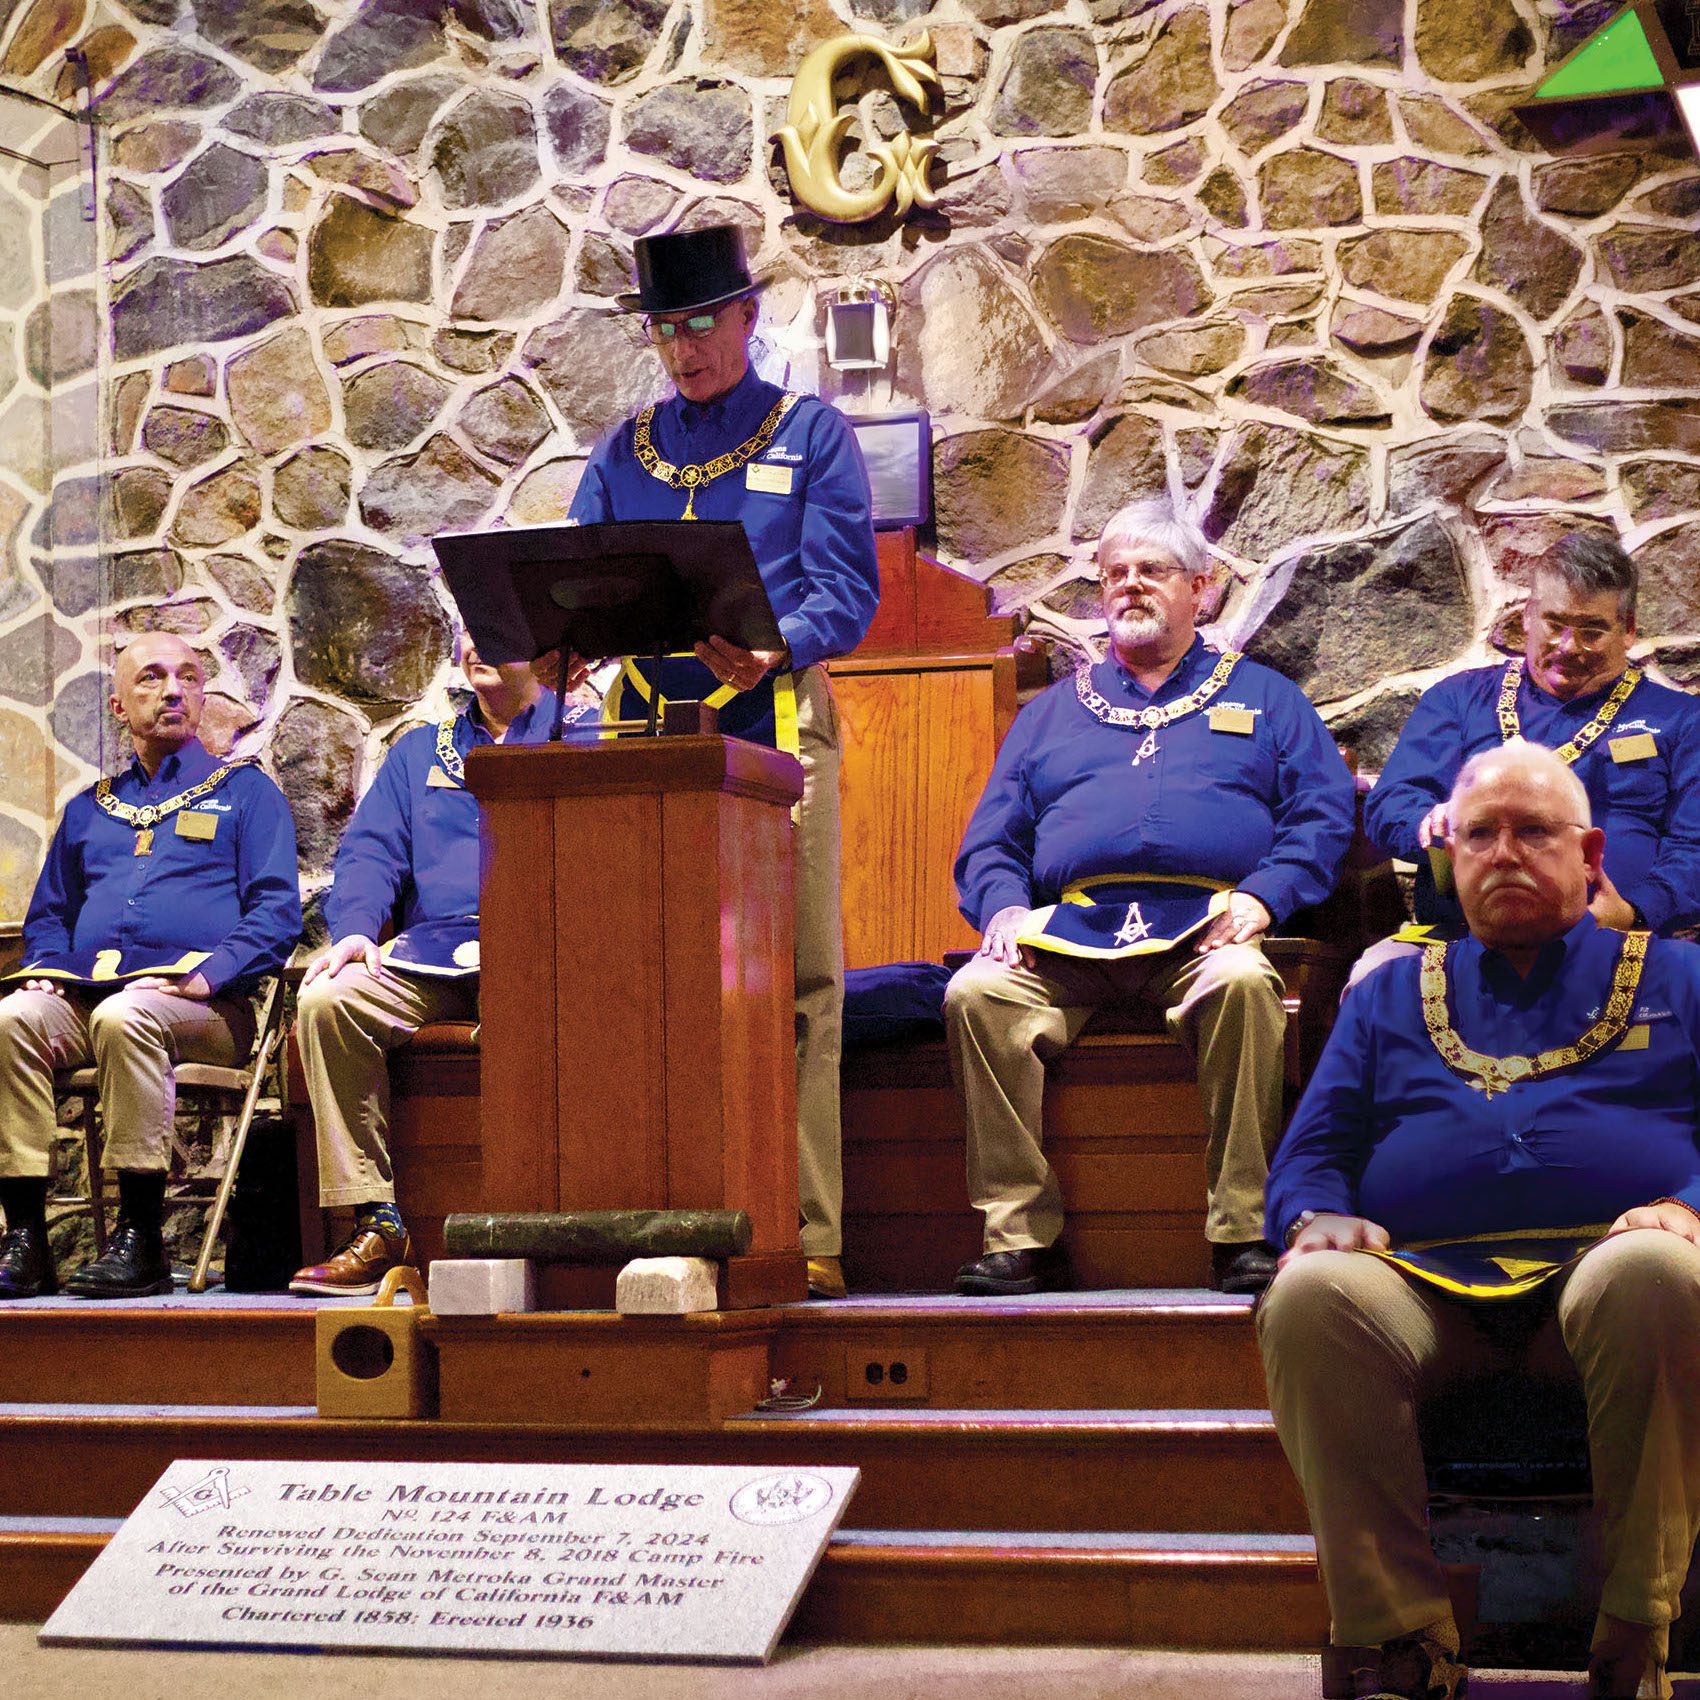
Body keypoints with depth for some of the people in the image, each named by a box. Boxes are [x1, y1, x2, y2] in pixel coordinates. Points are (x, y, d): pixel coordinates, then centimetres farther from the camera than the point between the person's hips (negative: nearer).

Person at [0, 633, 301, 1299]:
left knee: (125, 1016, -38)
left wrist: (203, 975, -12)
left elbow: (277, 911, 4)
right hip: (82, 992, 4)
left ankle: (140, 1240, -35)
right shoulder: (89, 808, 28)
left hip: (203, 1004, -4)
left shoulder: (246, 790, 15)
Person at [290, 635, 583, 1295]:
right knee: (326, 999, -25)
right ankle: (377, 1226, -23)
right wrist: (356, 930, -4)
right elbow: (371, 851, 18)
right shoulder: (419, 752, 28)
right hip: (432, 955, 4)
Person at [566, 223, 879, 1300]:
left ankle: (807, 1239, -5)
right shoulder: (626, 452, 20)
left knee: (798, 982, -6)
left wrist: (768, 648, -22)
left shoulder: (812, 433, 9)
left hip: (775, 721, -3)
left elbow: (846, 591, -2)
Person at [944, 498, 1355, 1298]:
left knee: (1242, 983, -37)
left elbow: (1324, 812, 9)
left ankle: (1243, 1233, -31)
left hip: (1204, 928, -2)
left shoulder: (1262, 695, 22)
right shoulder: (1053, 709, 29)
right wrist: (1004, 907, -2)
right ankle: (1020, 1237, -23)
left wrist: (1262, 897, -9)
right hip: (1070, 931, 3)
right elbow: (990, 840, 21)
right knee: (976, 994, -27)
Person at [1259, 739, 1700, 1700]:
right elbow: (1311, 1152, 21)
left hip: (1603, 1266, -1)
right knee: (1310, 1297, -33)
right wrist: (1320, 1220, -2)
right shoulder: (1393, 995, 29)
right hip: (1424, 1286, 2)